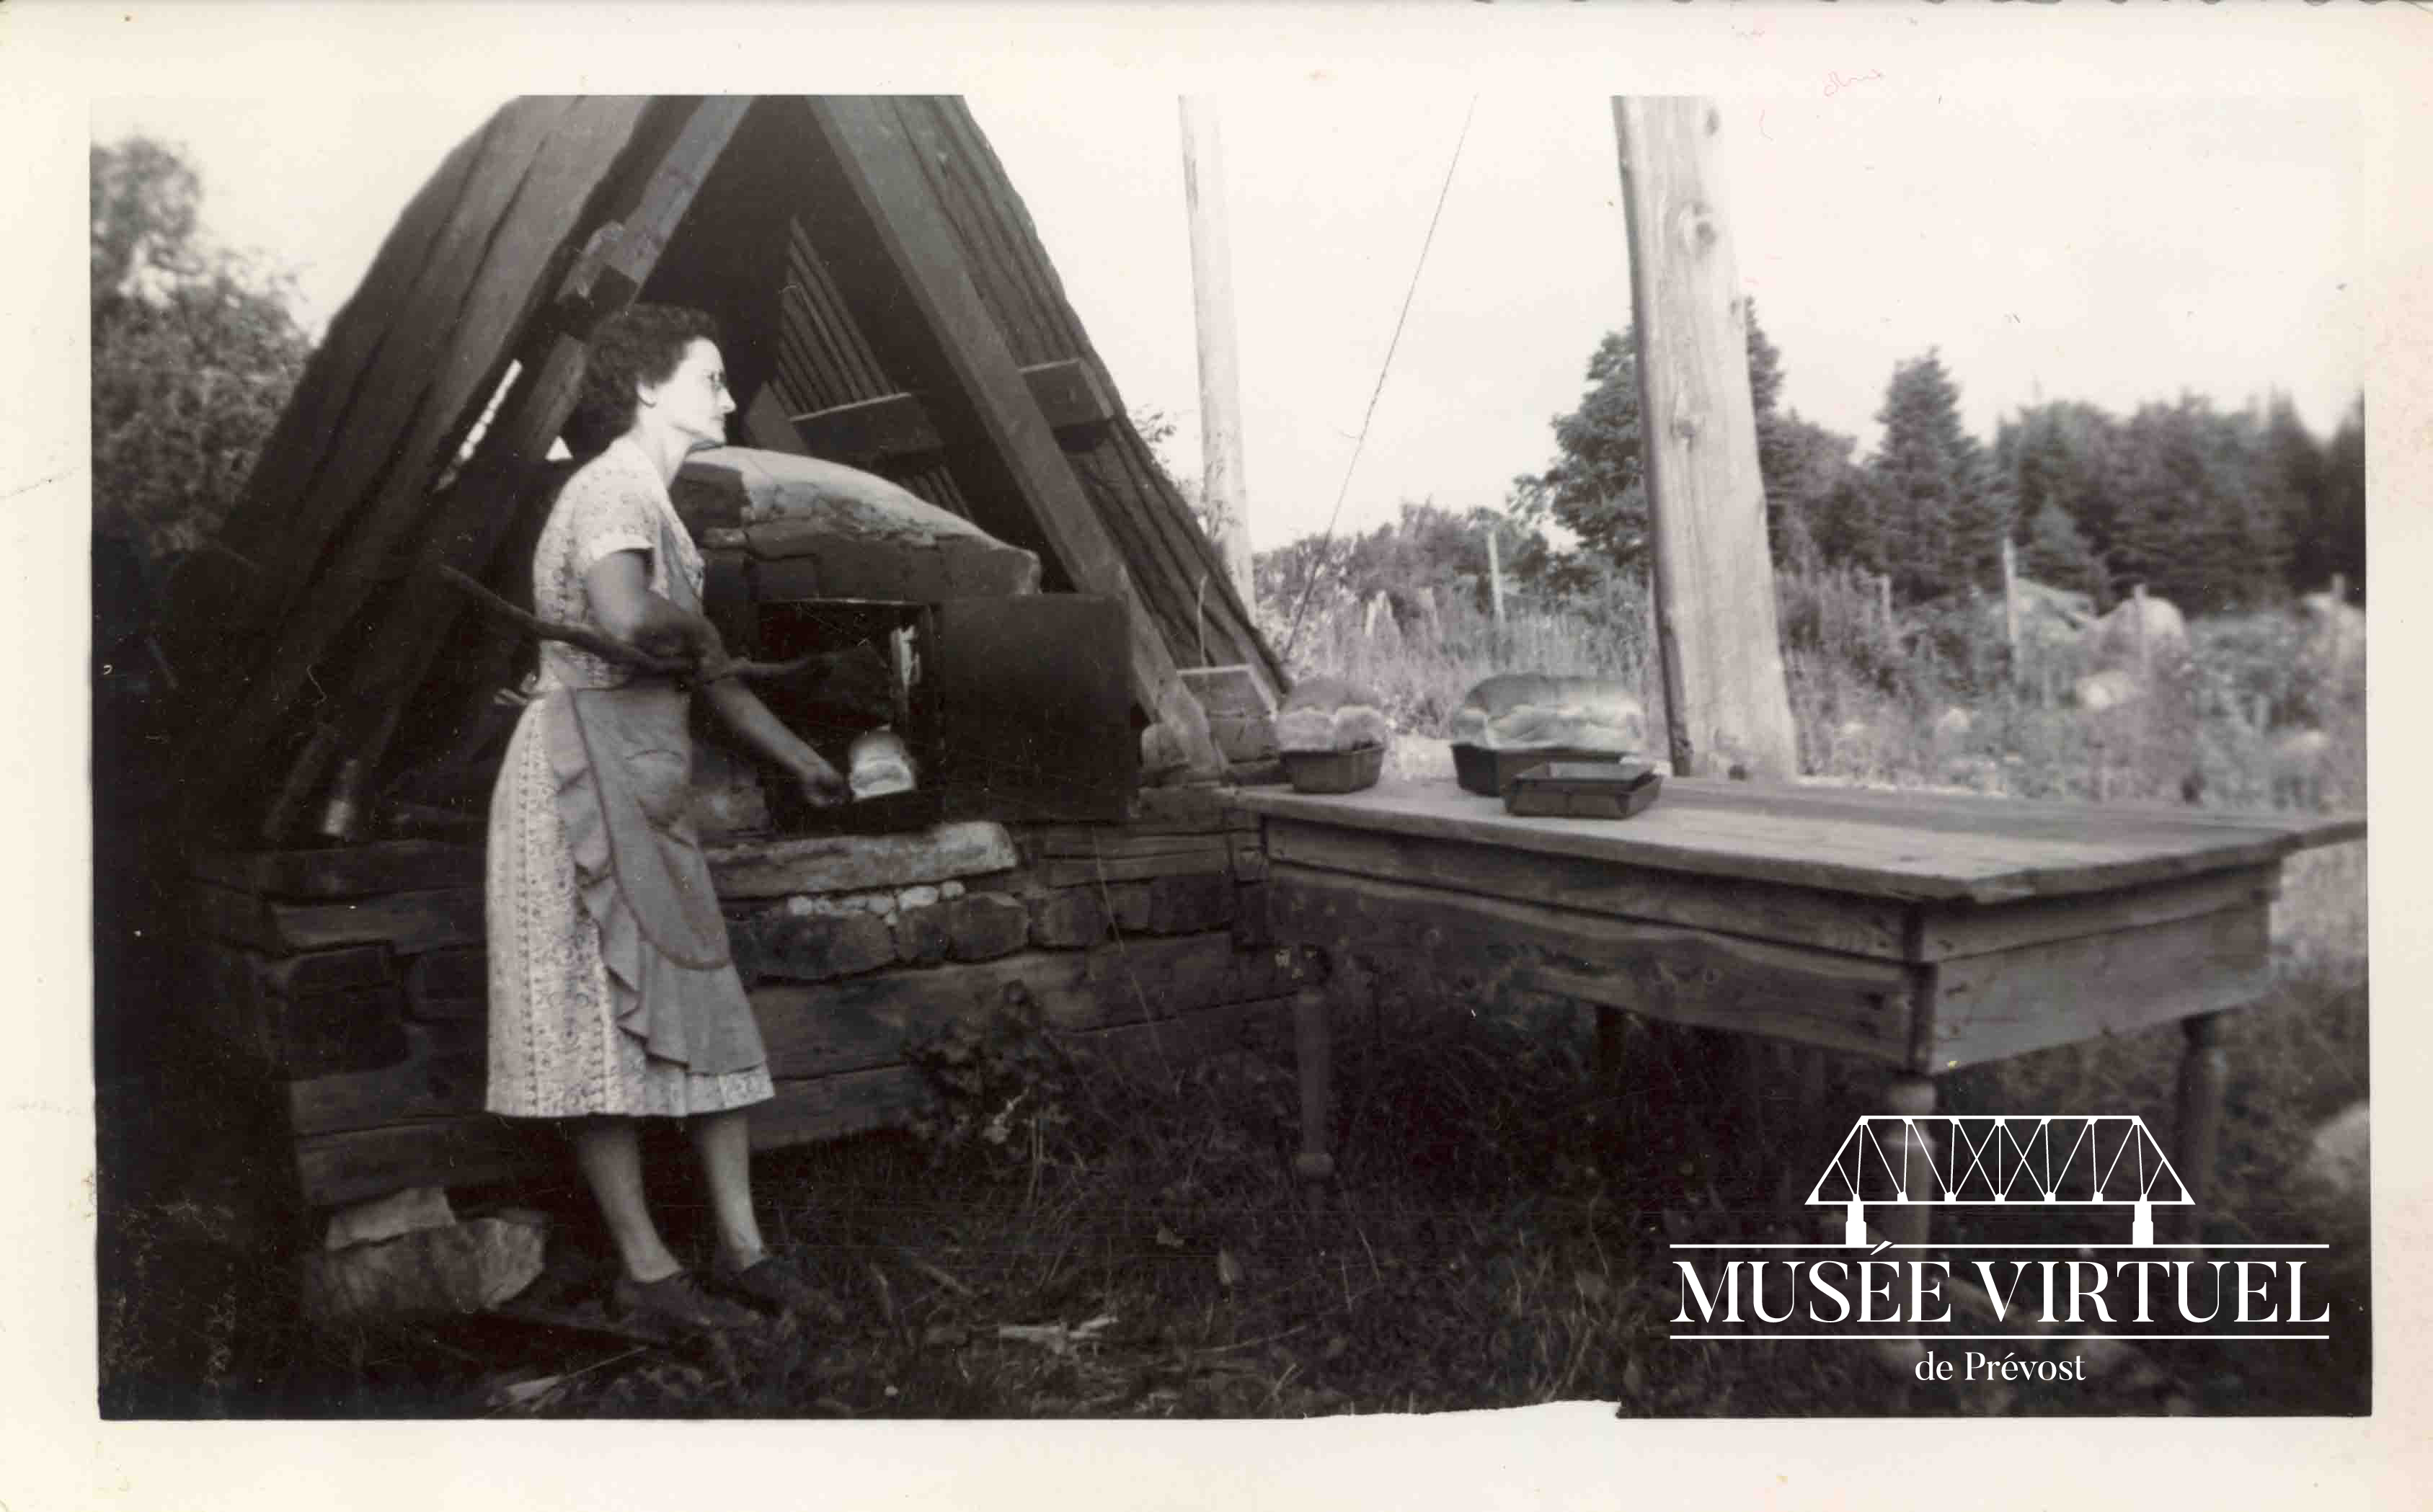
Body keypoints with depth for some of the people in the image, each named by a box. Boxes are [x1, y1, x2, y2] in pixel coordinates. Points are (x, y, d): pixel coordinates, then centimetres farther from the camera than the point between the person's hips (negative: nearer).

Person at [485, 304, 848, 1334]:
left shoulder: (654, 505, 22)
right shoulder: (613, 490, -9)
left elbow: (704, 668, 28)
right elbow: (623, 617, -30)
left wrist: (803, 762, 33)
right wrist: (694, 624, -8)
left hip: (643, 788, 10)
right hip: (583, 771, -10)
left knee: (703, 1009, 8)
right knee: (605, 1019, -4)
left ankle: (742, 1248, 14)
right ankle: (646, 1270, 4)